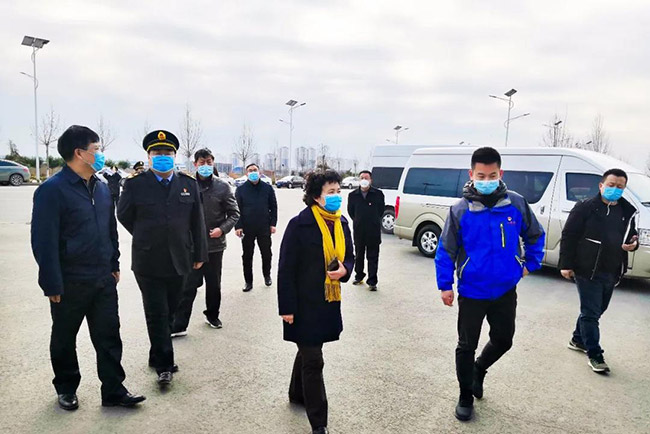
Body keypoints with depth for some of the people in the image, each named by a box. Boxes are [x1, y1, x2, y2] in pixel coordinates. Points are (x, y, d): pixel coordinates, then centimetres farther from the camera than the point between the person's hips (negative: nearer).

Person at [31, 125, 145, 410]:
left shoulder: (101, 188, 8)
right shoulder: (52, 190, -14)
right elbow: (44, 241, -16)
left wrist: (114, 265, 14)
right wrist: (52, 284, -15)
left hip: (104, 280, 6)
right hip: (70, 284, -5)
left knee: (109, 336, 9)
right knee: (65, 339, 15)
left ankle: (114, 391, 21)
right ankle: (66, 389, 35)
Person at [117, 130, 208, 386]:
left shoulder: (189, 184, 3)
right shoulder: (135, 184, -5)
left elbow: (197, 222, 6)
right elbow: (124, 216, 7)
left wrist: (199, 254, 7)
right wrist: (146, 240, 11)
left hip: (178, 261, 3)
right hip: (148, 263, -3)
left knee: (168, 312, 14)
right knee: (157, 315, 2)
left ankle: (158, 356, 32)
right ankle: (164, 365, 13)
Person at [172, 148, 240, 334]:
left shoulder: (222, 187, -2)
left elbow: (234, 213, 2)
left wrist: (222, 229, -13)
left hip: (215, 244, 2)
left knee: (214, 284, 16)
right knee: (188, 285, 0)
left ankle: (212, 315, 36)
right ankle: (179, 325, 9)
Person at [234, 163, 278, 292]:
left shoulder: (267, 188, 3)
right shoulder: (241, 189, 1)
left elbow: (273, 207, 5)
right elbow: (237, 209, 0)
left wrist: (273, 224, -1)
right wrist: (238, 226, -7)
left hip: (264, 228, 0)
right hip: (247, 229, 0)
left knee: (266, 254, 12)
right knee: (247, 256, 8)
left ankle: (267, 276, 34)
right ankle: (248, 281, 20)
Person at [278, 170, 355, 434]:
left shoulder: (341, 222, 4)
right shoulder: (300, 224, -16)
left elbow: (349, 255, 15)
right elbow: (286, 268, -15)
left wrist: (344, 270, -9)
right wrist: (287, 307, -15)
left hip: (329, 301, 7)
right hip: (304, 303, -6)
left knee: (308, 351, 24)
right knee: (313, 360, 0)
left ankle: (297, 394, 47)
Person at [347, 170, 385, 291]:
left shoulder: (378, 194, -5)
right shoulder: (353, 195, 0)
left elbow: (381, 209, 7)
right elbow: (350, 210, 13)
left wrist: (374, 221, 8)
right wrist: (358, 221, 12)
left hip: (374, 231, -2)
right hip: (359, 231, 2)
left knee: (373, 257, 3)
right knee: (359, 255, 16)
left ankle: (372, 282, 9)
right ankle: (359, 276, 34)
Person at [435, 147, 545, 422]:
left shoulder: (516, 204, -7)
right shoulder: (460, 210, -13)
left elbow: (535, 235, 10)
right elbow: (446, 250, -7)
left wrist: (531, 263, 7)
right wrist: (445, 285, -8)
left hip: (505, 291, 3)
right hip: (472, 293, -2)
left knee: (503, 340, 18)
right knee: (467, 346, 10)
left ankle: (479, 369, 49)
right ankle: (466, 397, 31)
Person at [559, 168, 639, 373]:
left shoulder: (627, 212, 9)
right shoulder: (585, 208, -9)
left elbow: (632, 235, 22)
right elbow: (568, 236, -9)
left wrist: (633, 243, -4)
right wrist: (566, 264, -13)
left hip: (611, 273, 7)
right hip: (588, 271, -7)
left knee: (596, 311, 19)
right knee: (590, 313, -2)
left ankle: (578, 340, 37)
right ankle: (594, 355, 7)